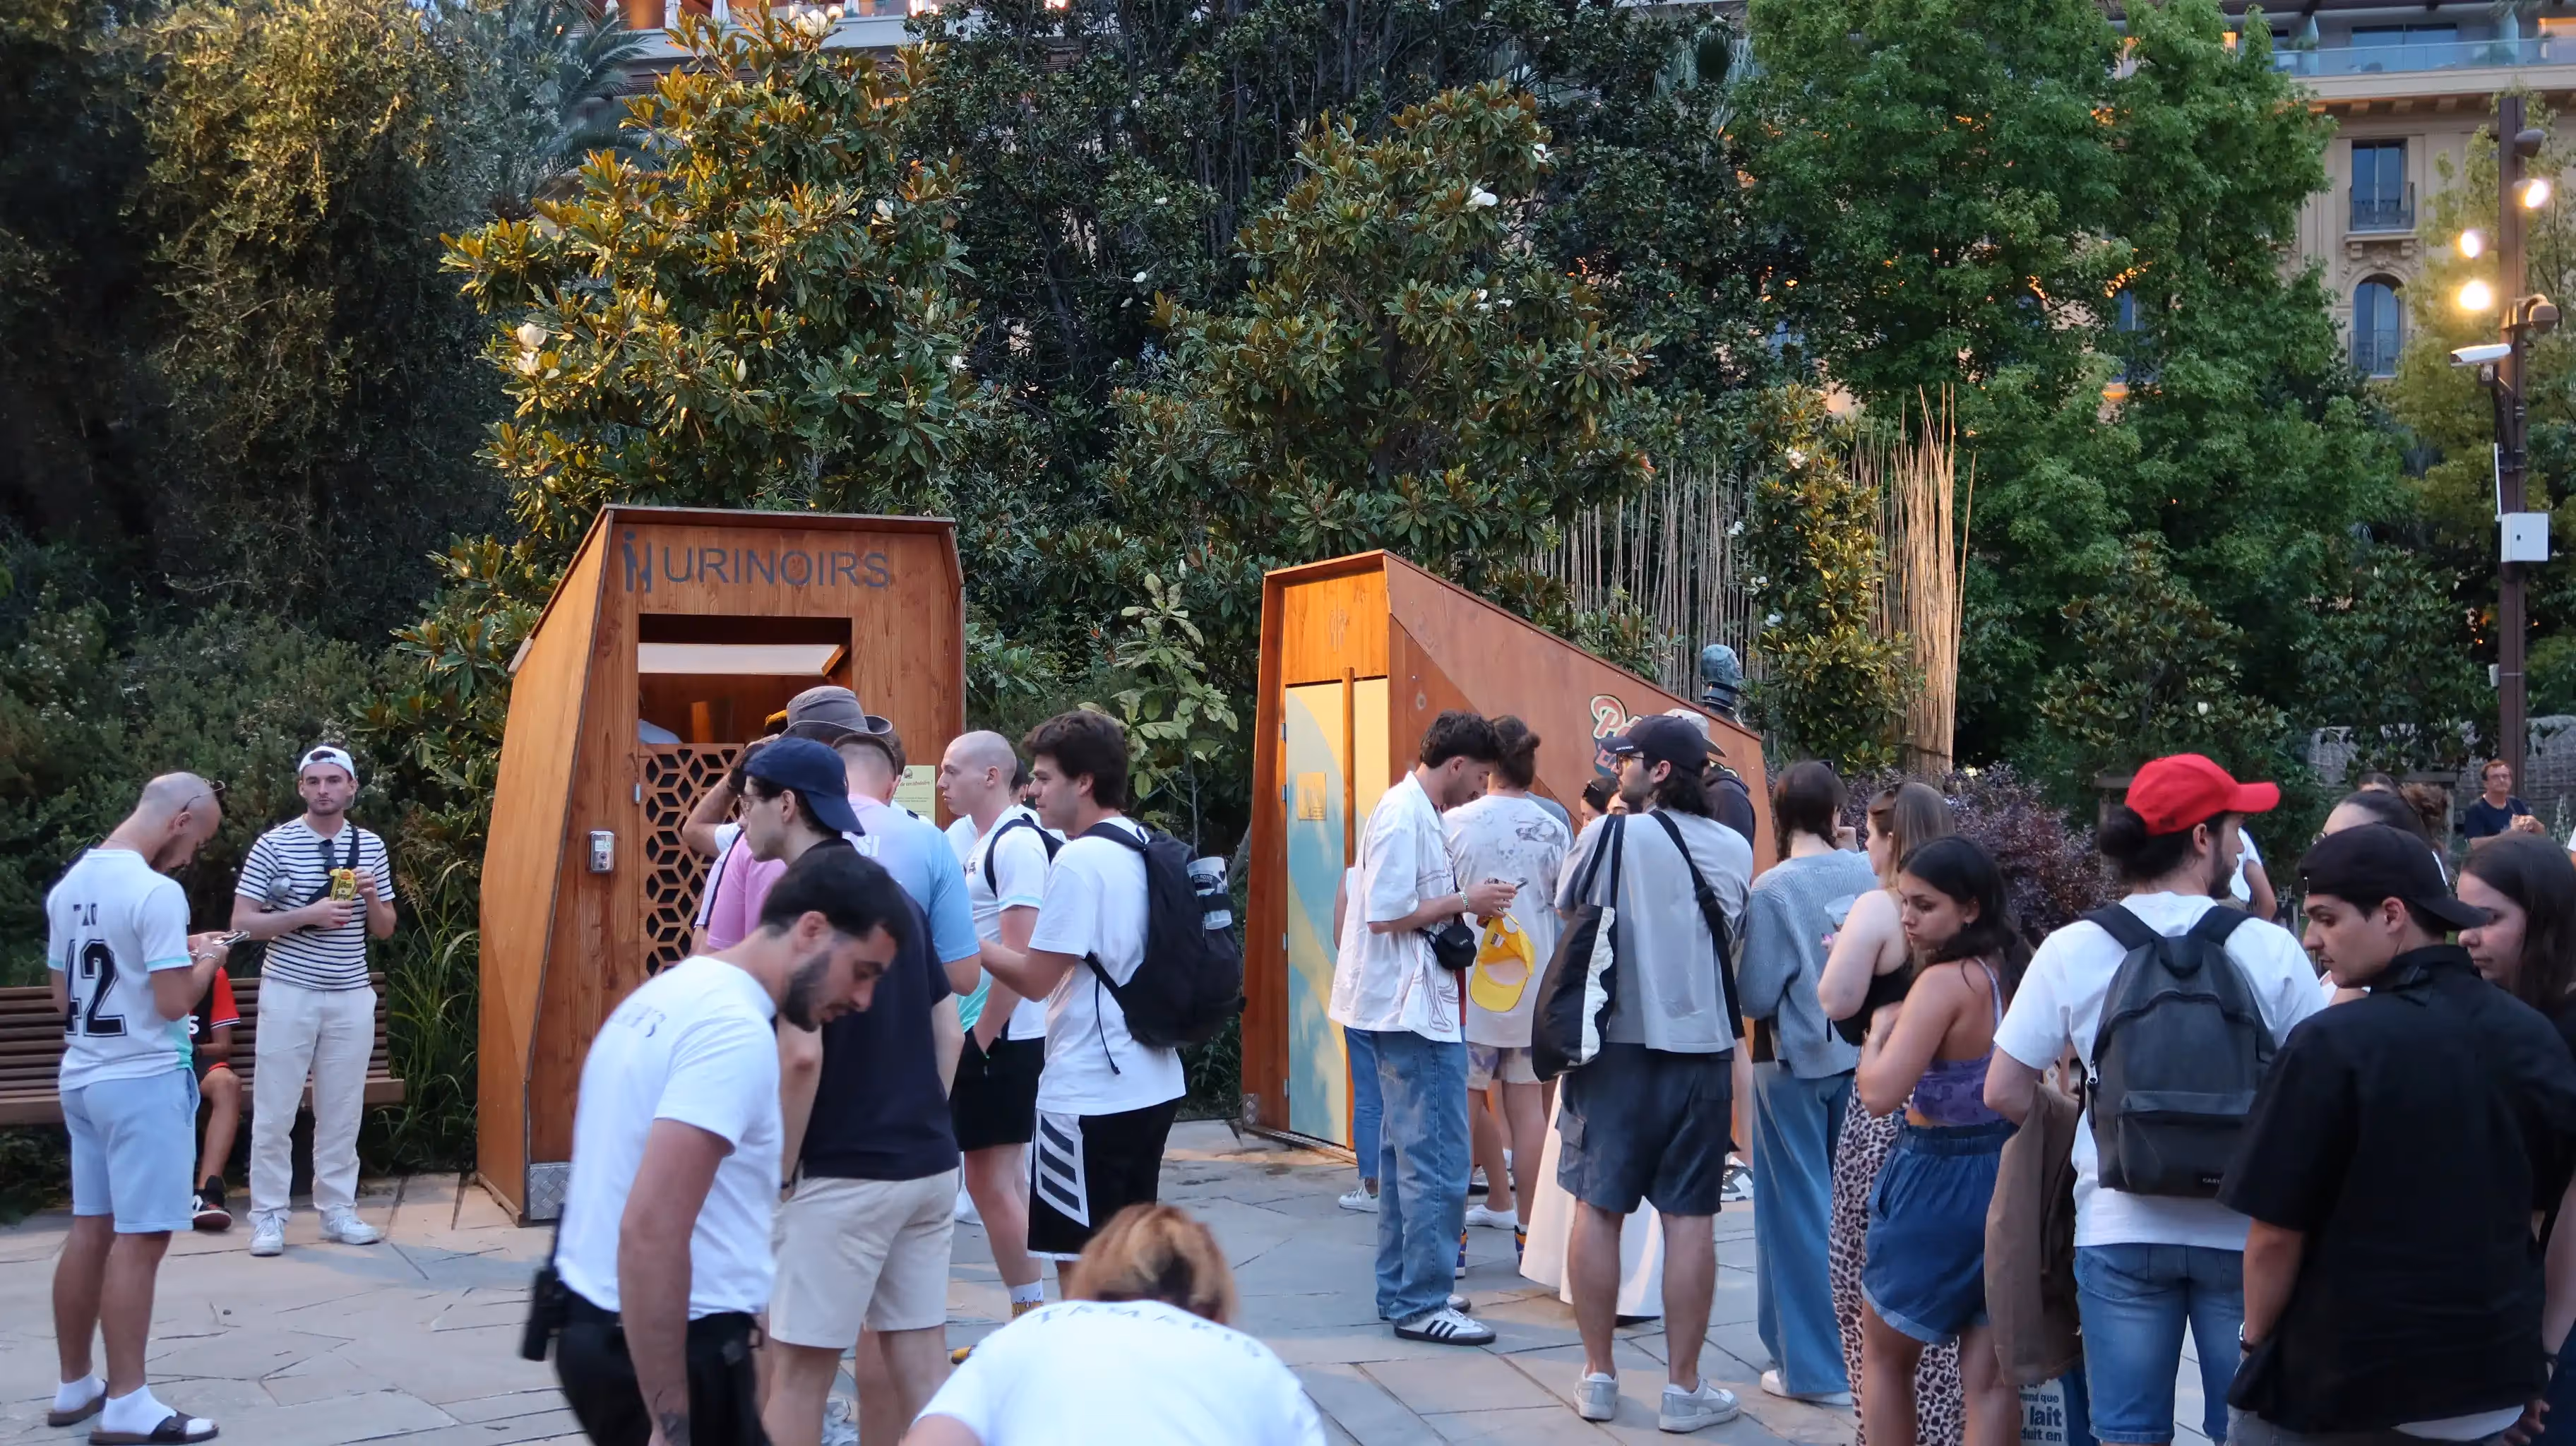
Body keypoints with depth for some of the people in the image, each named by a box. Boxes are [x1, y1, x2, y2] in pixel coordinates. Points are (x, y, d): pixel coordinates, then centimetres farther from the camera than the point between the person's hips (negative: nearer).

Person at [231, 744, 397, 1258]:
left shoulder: (371, 847, 7)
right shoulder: (274, 844, -5)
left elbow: (384, 930, 12)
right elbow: (243, 922, -7)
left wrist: (371, 895, -9)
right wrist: (308, 914, -19)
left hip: (352, 997, 3)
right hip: (289, 993, -3)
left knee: (342, 1109, 8)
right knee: (274, 1109, 0)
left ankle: (338, 1210, 16)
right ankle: (268, 1215, 8)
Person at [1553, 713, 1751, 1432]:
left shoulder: (1609, 835, -9)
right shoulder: (1735, 849, 0)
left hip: (1618, 1043, -2)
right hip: (1703, 1048, 2)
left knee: (1598, 1209, 8)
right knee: (1690, 1218, 5)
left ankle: (1598, 1377, 14)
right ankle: (1684, 1387, 10)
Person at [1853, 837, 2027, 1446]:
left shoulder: (1943, 982, -21)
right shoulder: (2017, 971, 3)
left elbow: (1879, 1093, -27)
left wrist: (1880, 1026, -8)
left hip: (1938, 1186, -7)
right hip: (2009, 1179, 7)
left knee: (1883, 1356, 15)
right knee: (1990, 1376, 8)